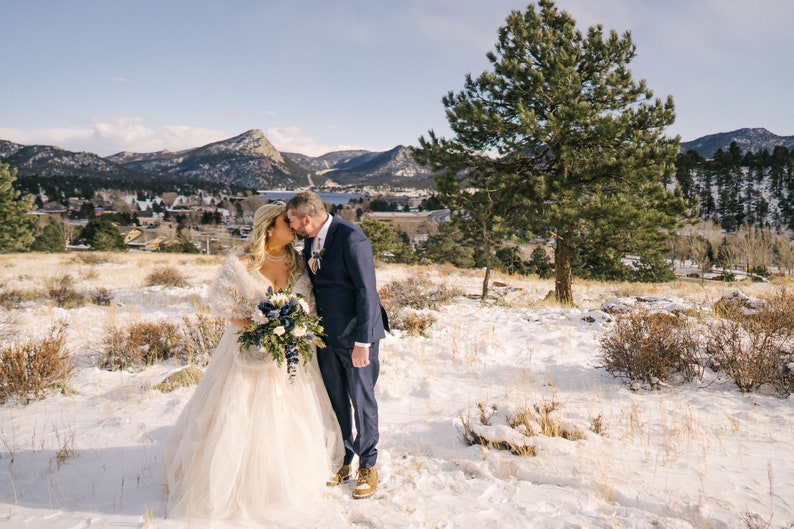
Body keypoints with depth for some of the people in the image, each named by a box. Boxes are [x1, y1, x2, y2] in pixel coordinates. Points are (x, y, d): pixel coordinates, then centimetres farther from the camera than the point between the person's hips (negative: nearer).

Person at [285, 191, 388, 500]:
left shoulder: (351, 238, -20)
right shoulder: (309, 241, 4)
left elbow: (366, 291, -22)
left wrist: (362, 342, -22)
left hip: (356, 335, -7)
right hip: (326, 335, 7)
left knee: (362, 400, 6)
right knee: (336, 401, 15)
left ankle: (368, 467, 24)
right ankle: (343, 462, 31)